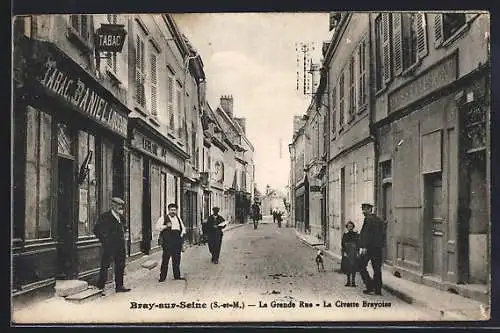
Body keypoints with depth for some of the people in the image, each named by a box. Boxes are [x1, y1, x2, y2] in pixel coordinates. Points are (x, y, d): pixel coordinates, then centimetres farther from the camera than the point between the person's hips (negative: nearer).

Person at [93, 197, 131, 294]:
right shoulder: (105, 216, -8)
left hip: (120, 246, 7)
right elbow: (96, 230, -8)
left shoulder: (121, 217, 11)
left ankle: (119, 286, 20)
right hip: (109, 246, -7)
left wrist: (122, 238, 12)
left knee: (120, 266, 11)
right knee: (104, 267, -3)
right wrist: (104, 240, -9)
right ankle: (100, 287, 4)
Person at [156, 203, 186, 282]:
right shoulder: (163, 218, 3)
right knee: (165, 258, -6)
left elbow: (183, 228, 26)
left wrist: (182, 234, 8)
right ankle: (162, 277, 0)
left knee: (177, 259, 7)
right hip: (167, 241, -5)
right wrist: (166, 226, -15)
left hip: (177, 240, 5)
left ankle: (177, 276, 15)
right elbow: (157, 227, -4)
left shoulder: (178, 218, 20)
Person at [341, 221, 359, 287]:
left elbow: (358, 244, 2)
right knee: (347, 267, 2)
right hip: (347, 253, 2)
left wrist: (357, 252, -9)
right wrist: (344, 252, -5)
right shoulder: (345, 235, 10)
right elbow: (343, 245, 7)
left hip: (354, 253, -2)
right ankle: (348, 281, 11)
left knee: (353, 267, -4)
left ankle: (353, 281, 1)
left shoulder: (356, 235, 4)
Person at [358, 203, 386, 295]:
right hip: (378, 248, 8)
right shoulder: (379, 220, 15)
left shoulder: (368, 219, -10)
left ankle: (370, 285, -4)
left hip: (368, 247, -8)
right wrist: (380, 245, 19)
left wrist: (364, 247, -21)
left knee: (361, 267, 3)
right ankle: (378, 289, 9)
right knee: (377, 269, 9)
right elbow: (383, 235, 16)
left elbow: (366, 233, -18)